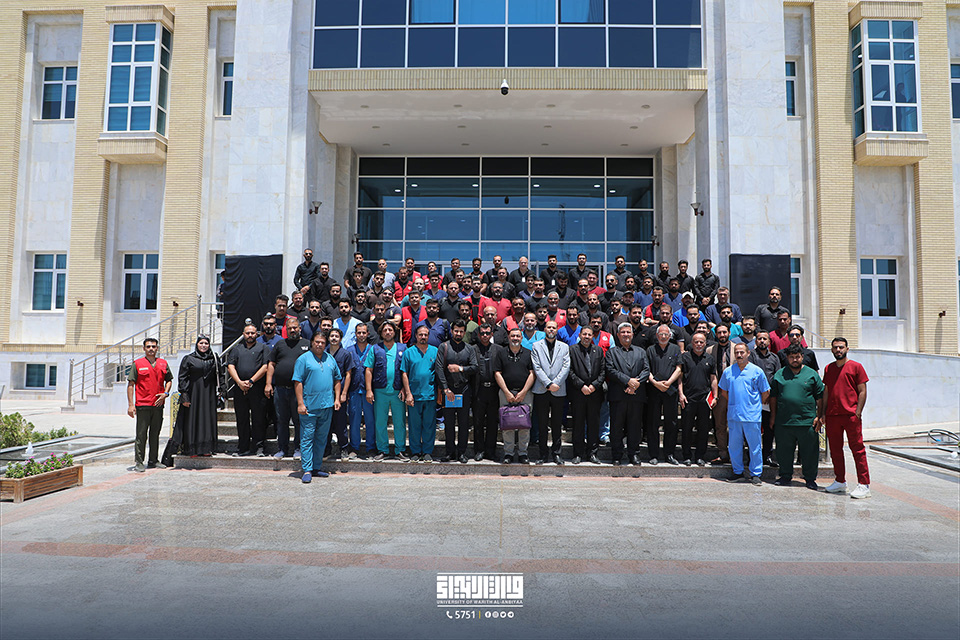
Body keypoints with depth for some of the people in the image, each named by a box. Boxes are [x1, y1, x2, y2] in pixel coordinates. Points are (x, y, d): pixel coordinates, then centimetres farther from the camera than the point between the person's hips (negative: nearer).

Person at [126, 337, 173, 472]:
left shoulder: (163, 363, 10)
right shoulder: (137, 364, 0)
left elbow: (169, 380, 20)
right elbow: (131, 384, -1)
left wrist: (165, 393, 1)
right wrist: (131, 404, -7)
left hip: (158, 404, 4)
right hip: (142, 405, -3)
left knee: (155, 434, 11)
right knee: (141, 435, -2)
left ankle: (153, 460, 20)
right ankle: (139, 462, 4)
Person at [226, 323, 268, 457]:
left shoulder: (262, 348, 10)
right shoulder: (236, 348, 19)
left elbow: (265, 367, -2)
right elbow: (230, 367, 8)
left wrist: (250, 381, -8)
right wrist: (240, 382, -7)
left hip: (257, 388, -3)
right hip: (239, 389, 3)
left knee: (258, 418, -4)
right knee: (241, 419, 6)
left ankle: (258, 447, 2)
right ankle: (243, 448, 13)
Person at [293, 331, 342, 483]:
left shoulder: (330, 359, 12)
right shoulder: (303, 359, -3)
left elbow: (337, 379, 18)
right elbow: (298, 382, -7)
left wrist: (337, 398, 8)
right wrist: (300, 403, -13)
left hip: (327, 406, 5)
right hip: (309, 406, -5)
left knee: (321, 438, 11)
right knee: (307, 438, -2)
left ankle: (316, 467, 20)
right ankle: (307, 470, 2)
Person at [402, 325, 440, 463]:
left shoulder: (435, 351, 6)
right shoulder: (408, 352, 4)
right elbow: (404, 374, 3)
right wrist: (408, 393, -4)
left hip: (431, 395, 0)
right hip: (414, 395, 0)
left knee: (429, 425, 5)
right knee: (414, 425, 6)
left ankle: (428, 452, 15)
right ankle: (415, 451, 17)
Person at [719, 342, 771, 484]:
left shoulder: (757, 371, 0)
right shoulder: (728, 371, 7)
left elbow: (765, 393, 8)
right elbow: (724, 392, 19)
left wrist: (756, 406, 9)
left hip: (752, 416, -3)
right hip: (733, 415, 3)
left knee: (754, 446, 1)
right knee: (734, 445, 7)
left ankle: (755, 474, 11)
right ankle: (738, 473, 19)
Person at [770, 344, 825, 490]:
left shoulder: (812, 374, 5)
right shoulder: (779, 374, 9)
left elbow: (820, 397, 6)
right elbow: (773, 396, 13)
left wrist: (819, 416, -1)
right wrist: (773, 416, 9)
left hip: (807, 422, -1)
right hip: (783, 422, 2)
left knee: (809, 451, 4)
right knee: (784, 451, 8)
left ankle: (810, 479, 19)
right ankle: (785, 476, 22)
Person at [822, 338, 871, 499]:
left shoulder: (856, 366, 1)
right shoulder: (828, 368, 14)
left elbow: (862, 392, -2)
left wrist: (857, 413, -11)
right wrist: (822, 414, 12)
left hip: (851, 415, -5)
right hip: (832, 416, 5)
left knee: (857, 448, -4)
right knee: (835, 449, 10)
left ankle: (864, 484, 1)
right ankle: (840, 482, 21)